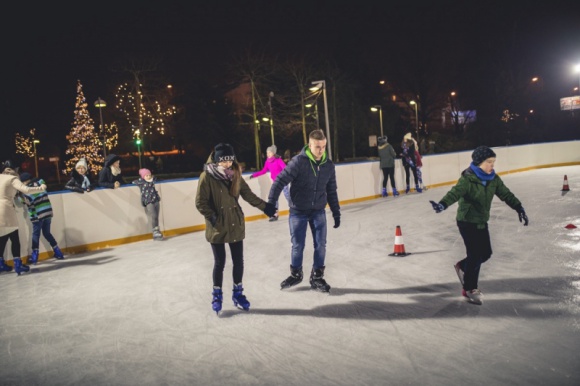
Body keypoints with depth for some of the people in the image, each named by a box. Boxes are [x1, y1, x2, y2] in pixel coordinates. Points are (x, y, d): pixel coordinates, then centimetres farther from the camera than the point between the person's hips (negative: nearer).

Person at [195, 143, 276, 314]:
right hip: (217, 227, -4)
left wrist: (265, 206, 1)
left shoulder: (235, 174, 1)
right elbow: (200, 202, -11)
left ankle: (238, 293, 30)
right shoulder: (207, 176, -12)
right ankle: (217, 295, 28)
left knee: (238, 261, 11)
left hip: (236, 225, 4)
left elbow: (248, 195, 5)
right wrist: (213, 217, -20)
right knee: (219, 262, 7)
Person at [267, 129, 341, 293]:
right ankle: (296, 274, 30)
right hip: (298, 211, -3)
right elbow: (280, 180, -19)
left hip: (319, 211, 3)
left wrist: (336, 212, 8)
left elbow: (331, 191, 7)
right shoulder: (299, 162, -18)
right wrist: (271, 202, -26)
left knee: (320, 245, 4)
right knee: (297, 245, 6)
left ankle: (317, 277, 22)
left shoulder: (329, 165, -3)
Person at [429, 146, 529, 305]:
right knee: (475, 255, -4)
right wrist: (443, 204, -52)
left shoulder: (493, 179, 1)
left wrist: (519, 208, 7)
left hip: (482, 222, 7)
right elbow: (455, 193, -35)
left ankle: (463, 267, 37)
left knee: (486, 253, 11)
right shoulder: (467, 179, -21)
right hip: (467, 222, -7)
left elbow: (506, 194, 9)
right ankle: (469, 289, 13)